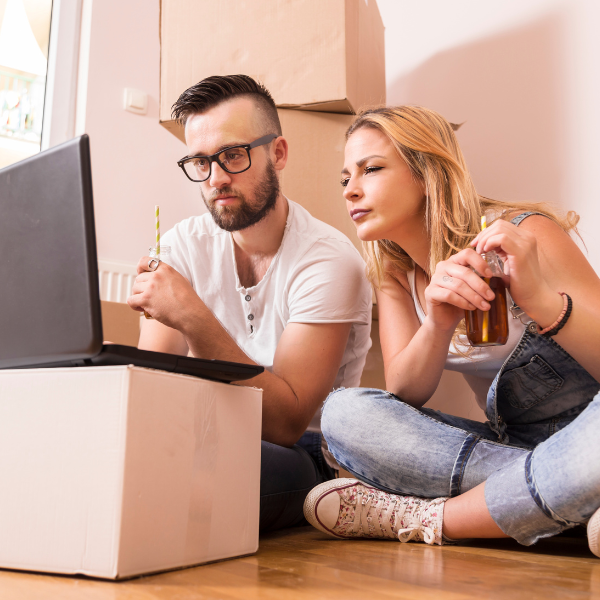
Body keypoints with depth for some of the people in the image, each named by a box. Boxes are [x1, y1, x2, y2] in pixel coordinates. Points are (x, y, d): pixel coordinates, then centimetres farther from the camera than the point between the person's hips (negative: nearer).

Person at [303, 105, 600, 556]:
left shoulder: (524, 235, -12)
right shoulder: (394, 274, 4)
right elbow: (403, 395, -8)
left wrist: (541, 300, -35)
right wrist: (439, 323, -29)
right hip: (507, 441, 5)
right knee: (344, 412, -17)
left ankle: (427, 519, -22)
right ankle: (549, 496, -21)